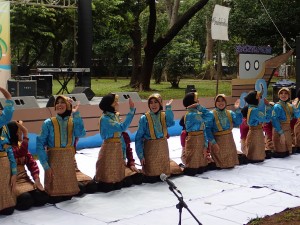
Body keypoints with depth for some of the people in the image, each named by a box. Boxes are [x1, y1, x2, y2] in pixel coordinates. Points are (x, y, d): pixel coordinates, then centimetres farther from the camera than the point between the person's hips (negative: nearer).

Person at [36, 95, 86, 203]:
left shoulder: (74, 121, 2)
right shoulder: (49, 123, -5)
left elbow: (80, 134, -20)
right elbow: (40, 144, -9)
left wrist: (76, 115, -19)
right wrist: (45, 165, -14)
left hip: (69, 161, 3)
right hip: (53, 161, -3)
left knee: (69, 195, 12)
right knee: (54, 196, 2)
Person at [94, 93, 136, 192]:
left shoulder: (115, 116, 9)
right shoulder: (105, 118, -16)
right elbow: (122, 127, -27)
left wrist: (123, 151, 11)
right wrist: (131, 111, -29)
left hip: (118, 148, 8)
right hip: (109, 148, -8)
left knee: (118, 172, 15)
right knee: (108, 173, -1)